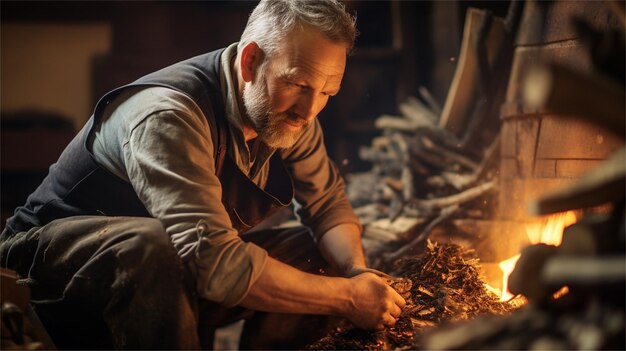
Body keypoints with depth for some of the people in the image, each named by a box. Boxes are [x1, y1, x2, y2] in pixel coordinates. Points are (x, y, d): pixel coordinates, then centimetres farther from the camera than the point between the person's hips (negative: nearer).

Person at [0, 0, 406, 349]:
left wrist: (357, 271, -20)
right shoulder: (167, 116, -32)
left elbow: (328, 202, 2)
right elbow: (213, 262, -41)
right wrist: (347, 296, -35)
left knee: (321, 256, -5)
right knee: (152, 248, -39)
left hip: (179, 279, 8)